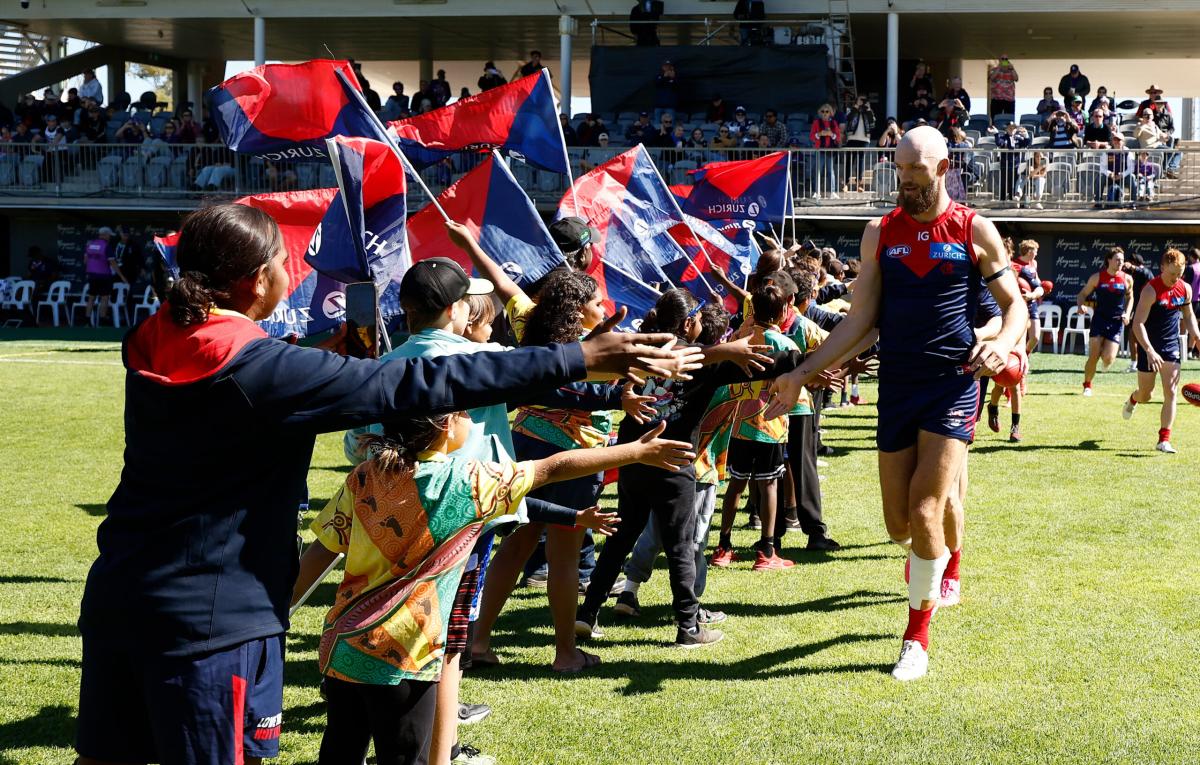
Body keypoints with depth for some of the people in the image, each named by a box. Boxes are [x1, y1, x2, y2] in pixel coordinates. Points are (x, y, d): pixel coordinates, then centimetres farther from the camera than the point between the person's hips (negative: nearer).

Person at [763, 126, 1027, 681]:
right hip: (897, 386, 3)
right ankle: (937, 560, 43)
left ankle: (917, 635, 4)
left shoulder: (974, 230, -1)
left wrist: (1002, 344, -19)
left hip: (954, 385, -3)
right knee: (899, 525, 6)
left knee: (925, 515, -13)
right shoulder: (881, 234, 5)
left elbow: (1013, 305, 4)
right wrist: (802, 374, -3)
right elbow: (860, 322, 5)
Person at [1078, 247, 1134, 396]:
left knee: (1108, 359, -10)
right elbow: (1083, 294, 5)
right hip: (1099, 318, -1)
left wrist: (1127, 313, -1)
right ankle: (1087, 385, 13)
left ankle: (1106, 351, 28)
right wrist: (1081, 305, -16)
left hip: (1117, 322, 1)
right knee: (1093, 357, -7)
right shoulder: (1097, 277, -3)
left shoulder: (1127, 279, 0)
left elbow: (1130, 298, 16)